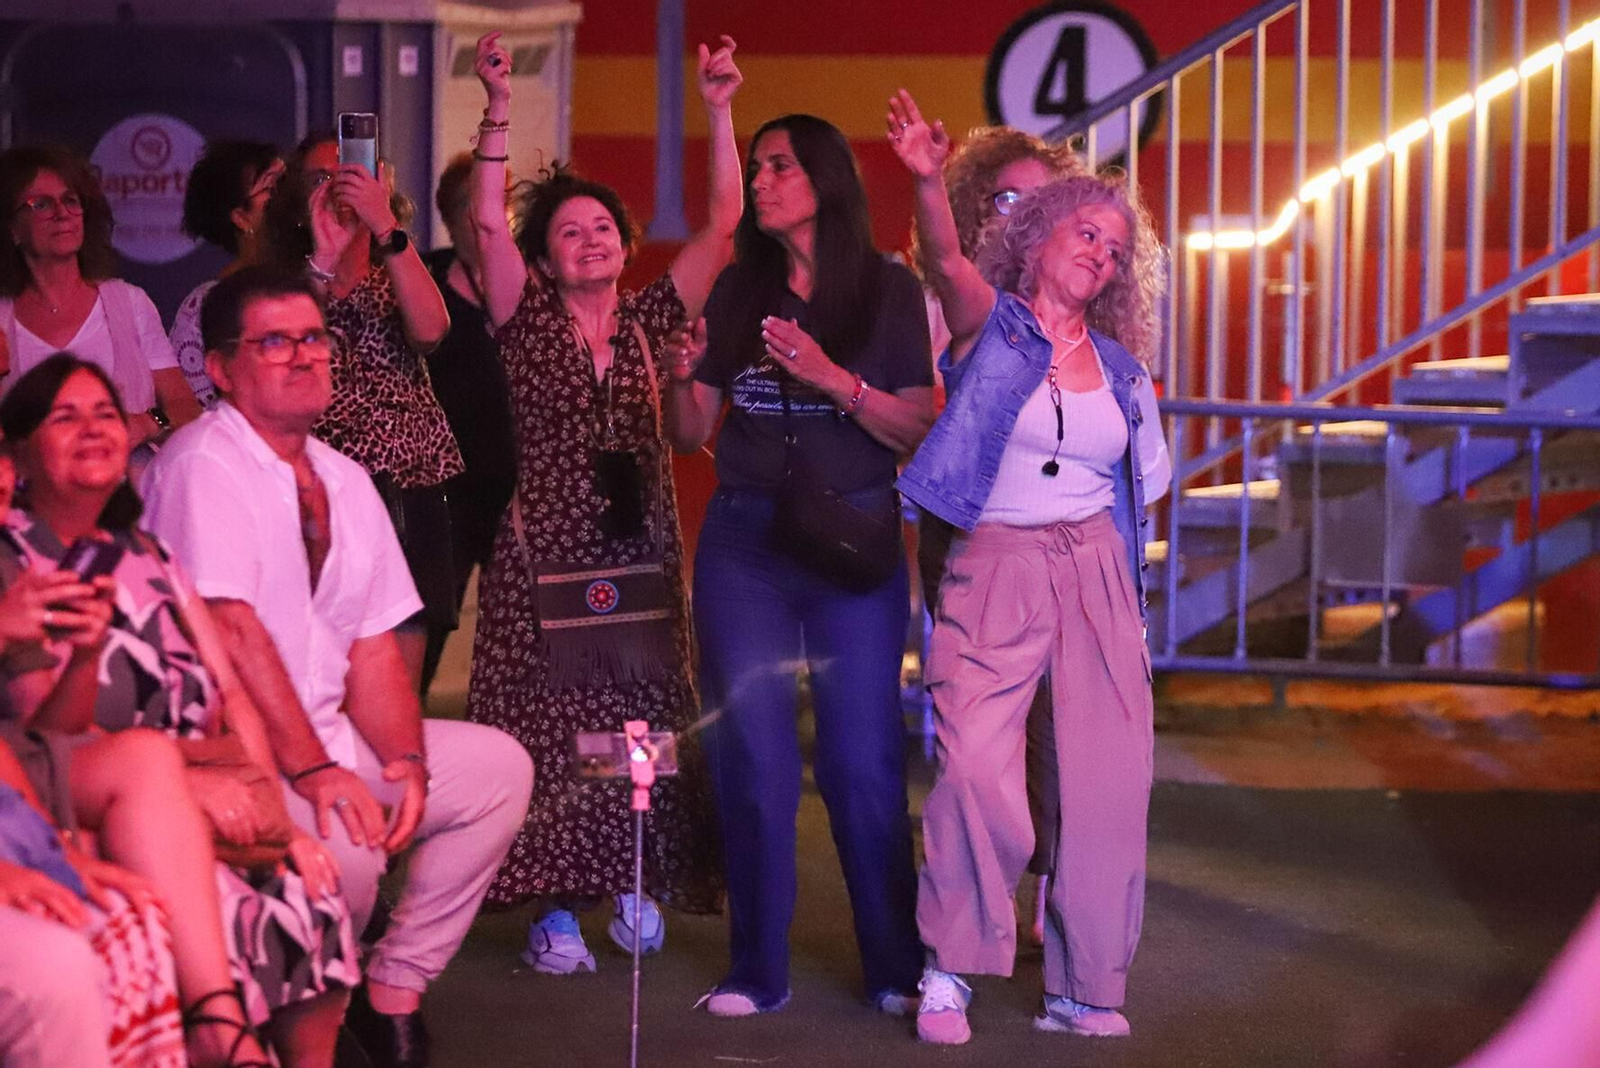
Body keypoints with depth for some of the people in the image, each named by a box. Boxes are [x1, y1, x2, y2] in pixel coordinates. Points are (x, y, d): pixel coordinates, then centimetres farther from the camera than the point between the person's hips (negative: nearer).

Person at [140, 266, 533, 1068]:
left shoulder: (343, 481, 12)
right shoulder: (203, 465, -13)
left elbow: (374, 646, 8)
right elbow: (232, 631, -23)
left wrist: (404, 760, -8)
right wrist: (314, 770, -27)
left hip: (329, 740, 9)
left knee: (498, 766, 5)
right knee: (343, 843, -32)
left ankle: (392, 992, 9)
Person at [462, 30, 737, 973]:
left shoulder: (647, 320, 9)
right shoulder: (529, 322, 3)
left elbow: (724, 227, 2)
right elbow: (488, 224, -10)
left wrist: (719, 113, -4)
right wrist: (500, 110, -18)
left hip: (641, 556, 3)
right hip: (547, 557, -3)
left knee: (642, 725, 5)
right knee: (550, 730, -3)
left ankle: (634, 887, 19)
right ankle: (557, 907, 3)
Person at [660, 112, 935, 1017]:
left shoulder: (888, 289, 2)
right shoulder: (739, 290, 11)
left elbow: (921, 429, -4)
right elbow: (692, 435, 11)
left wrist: (833, 378, -16)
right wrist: (684, 374, -8)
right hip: (744, 541, 3)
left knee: (864, 757, -3)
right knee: (752, 755, 2)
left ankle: (897, 967, 9)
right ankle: (759, 971, 10)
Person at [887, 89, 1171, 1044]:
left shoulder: (1121, 368, 15)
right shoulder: (992, 323, 3)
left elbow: (1147, 483, 24)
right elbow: (949, 262, -18)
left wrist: (1108, 541, 8)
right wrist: (929, 181, -36)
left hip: (1097, 573, 4)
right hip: (994, 570, -4)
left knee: (1110, 780, 0)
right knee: (978, 767, -18)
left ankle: (1087, 990, 11)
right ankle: (950, 971, -3)